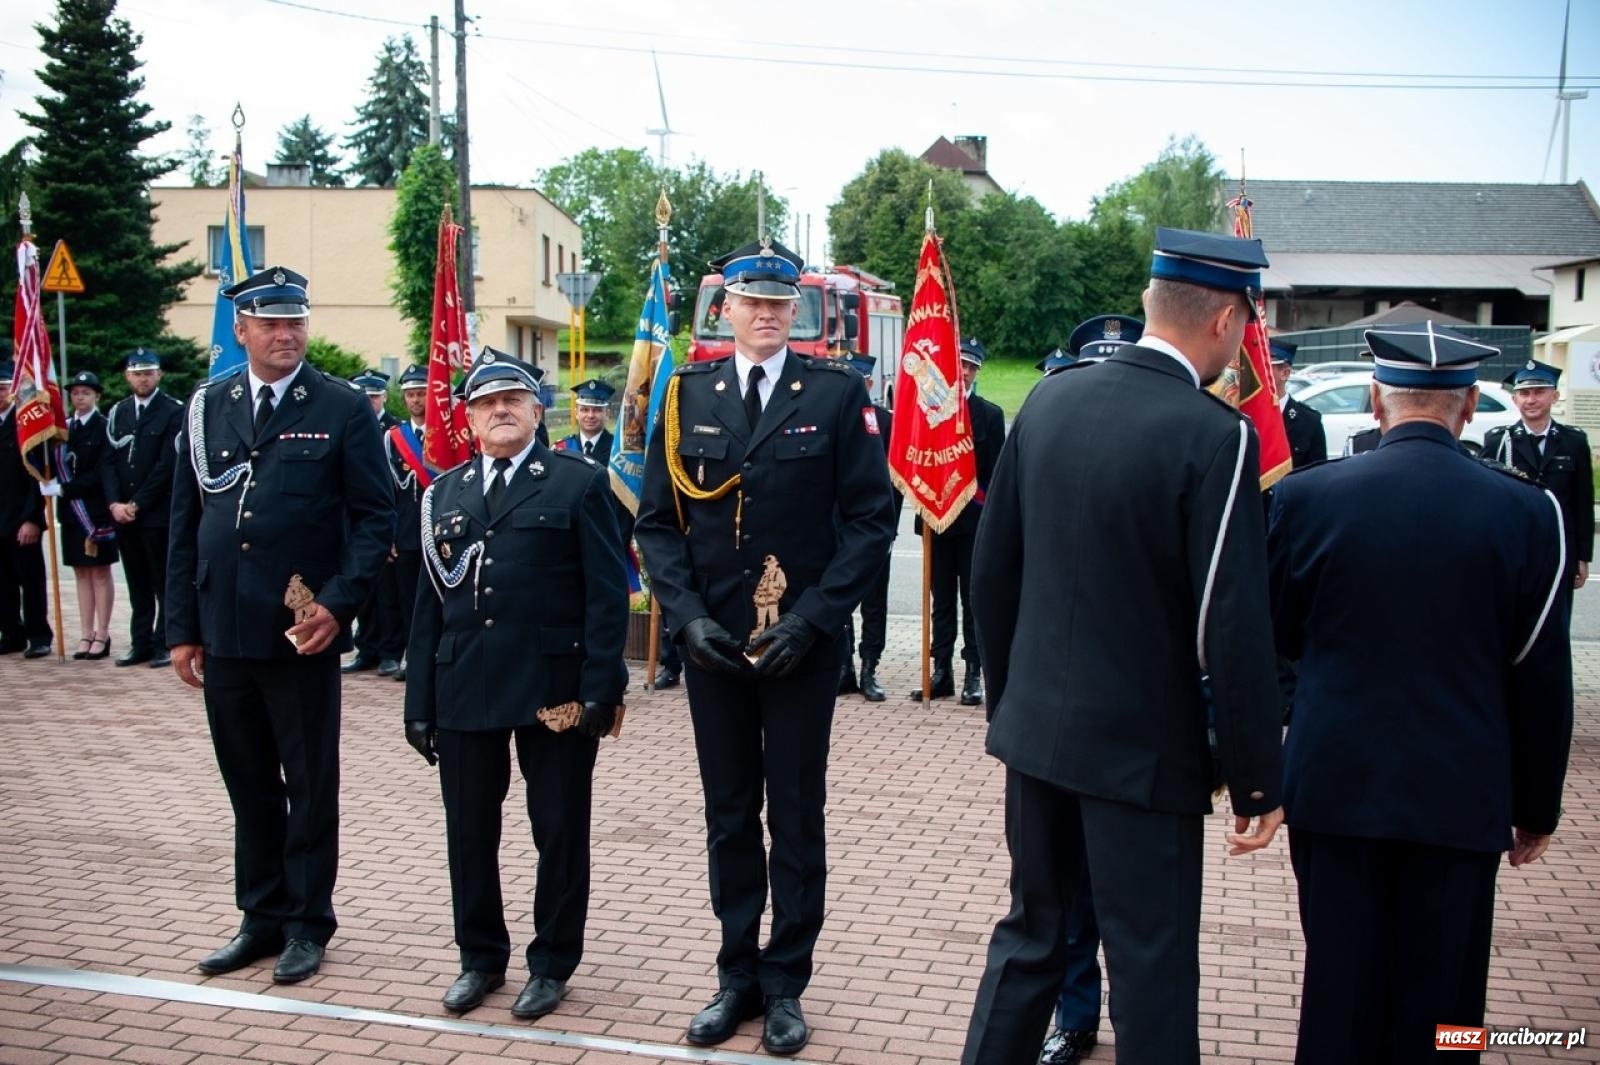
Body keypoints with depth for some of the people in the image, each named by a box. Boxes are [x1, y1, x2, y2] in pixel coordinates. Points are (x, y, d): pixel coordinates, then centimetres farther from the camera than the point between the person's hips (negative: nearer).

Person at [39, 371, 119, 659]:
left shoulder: (105, 428, -6)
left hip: (97, 511, -5)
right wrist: (49, 483, -13)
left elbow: (102, 473, -13)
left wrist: (63, 489, -15)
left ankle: (102, 635, 7)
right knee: (81, 572, 8)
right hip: (71, 512, 5)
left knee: (100, 572, 2)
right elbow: (53, 466, 8)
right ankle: (87, 635, 13)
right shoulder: (63, 427, 9)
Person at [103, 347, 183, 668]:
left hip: (158, 513, -5)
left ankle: (164, 644, 7)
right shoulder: (117, 412, 12)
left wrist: (137, 504, -11)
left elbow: (167, 465, -11)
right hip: (123, 514, 5)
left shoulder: (174, 412, -5)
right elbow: (110, 461, 8)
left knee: (163, 583, 2)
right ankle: (141, 644, 16)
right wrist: (115, 503, -5)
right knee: (138, 585, 10)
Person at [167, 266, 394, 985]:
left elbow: (375, 517, -4)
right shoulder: (205, 409, 8)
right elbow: (185, 524, 10)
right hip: (223, 630, 4)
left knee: (310, 784, 8)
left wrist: (338, 603, -15)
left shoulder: (343, 410, -2)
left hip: (302, 631, -4)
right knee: (248, 783, 14)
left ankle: (308, 922, 21)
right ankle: (262, 916, 28)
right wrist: (182, 627, 7)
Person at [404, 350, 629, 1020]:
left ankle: (552, 964, 23)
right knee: (469, 832, 11)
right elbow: (430, 602, 11)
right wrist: (420, 702, 7)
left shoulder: (578, 481, 0)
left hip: (554, 688, -3)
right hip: (464, 689, 4)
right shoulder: (444, 492, 12)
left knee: (560, 831, 7)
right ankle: (480, 957, 29)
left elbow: (607, 593, -5)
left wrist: (600, 689, -12)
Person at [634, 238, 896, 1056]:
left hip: (801, 642, -2)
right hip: (711, 641, 2)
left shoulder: (837, 393, -3)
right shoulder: (687, 395, 4)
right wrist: (687, 616, -9)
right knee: (728, 817, 12)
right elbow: (657, 520, 4)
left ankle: (785, 984, 21)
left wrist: (811, 619, -14)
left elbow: (870, 517, -6)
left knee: (796, 817, 8)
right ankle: (737, 975, 26)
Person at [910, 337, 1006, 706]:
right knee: (942, 600, 9)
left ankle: (973, 674, 7)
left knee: (973, 600, 3)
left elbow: (996, 474, 0)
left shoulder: (990, 415, 2)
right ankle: (942, 671, 15)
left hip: (974, 521, -1)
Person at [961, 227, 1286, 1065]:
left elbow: (992, 569, 7)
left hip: (1036, 727, 6)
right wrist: (1257, 779, -8)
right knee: (1152, 966, 8)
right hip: (1143, 746, -6)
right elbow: (1232, 627, -18)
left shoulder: (1048, 399, 1)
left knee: (1029, 933, 21)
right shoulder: (1214, 436, -17)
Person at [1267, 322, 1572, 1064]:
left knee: (1340, 986, 12)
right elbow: (1542, 681, -2)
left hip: (1334, 783, 1)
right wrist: (1537, 806, 9)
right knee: (1439, 1001, 12)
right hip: (1459, 797, 0)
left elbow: (1280, 633, 6)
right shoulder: (1525, 511, -8)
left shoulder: (1306, 496, -8)